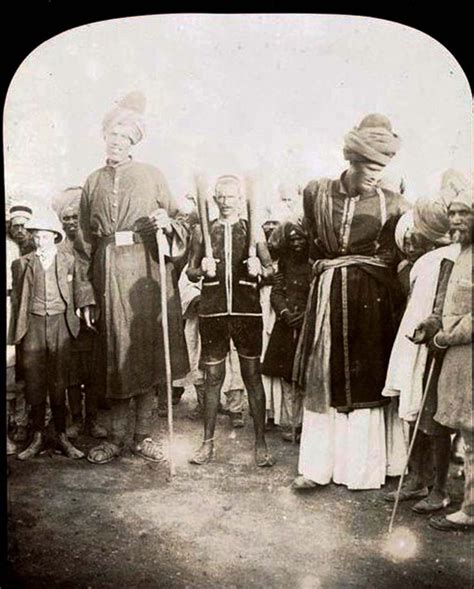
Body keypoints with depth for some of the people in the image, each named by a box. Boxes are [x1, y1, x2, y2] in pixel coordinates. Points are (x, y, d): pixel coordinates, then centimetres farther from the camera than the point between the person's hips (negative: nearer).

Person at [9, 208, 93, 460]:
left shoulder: (68, 260, 6)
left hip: (60, 324, -1)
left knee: (59, 383, 3)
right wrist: (18, 330, 7)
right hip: (33, 325, 1)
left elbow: (78, 291, 11)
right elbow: (16, 299, 10)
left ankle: (62, 436, 13)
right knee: (34, 382, 3)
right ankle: (37, 437, 13)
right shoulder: (22, 264, 7)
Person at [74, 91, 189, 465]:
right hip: (107, 274, 2)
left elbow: (180, 226, 7)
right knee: (115, 355, 5)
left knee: (147, 353, 1)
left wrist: (167, 224, -17)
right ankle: (117, 437, 15)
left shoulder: (152, 176, 7)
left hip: (146, 272, -1)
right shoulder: (93, 183, 13)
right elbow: (85, 243, 10)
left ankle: (143, 434, 13)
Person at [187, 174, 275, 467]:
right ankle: (208, 443, 20)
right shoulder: (202, 230, 7)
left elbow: (271, 268, 9)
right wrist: (202, 270, -10)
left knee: (253, 374, 4)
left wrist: (259, 269, -12)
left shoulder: (253, 229, 5)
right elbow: (191, 272, 11)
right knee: (213, 376, 8)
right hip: (213, 310, 1)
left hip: (247, 310, -1)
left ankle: (261, 443, 14)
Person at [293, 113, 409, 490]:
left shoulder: (392, 205, -2)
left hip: (371, 300, -2)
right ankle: (317, 466, 18)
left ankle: (362, 469, 18)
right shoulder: (317, 193, 4)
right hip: (327, 295, 2)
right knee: (321, 381, 7)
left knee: (364, 383, 4)